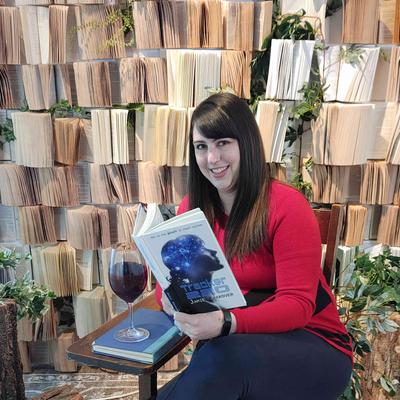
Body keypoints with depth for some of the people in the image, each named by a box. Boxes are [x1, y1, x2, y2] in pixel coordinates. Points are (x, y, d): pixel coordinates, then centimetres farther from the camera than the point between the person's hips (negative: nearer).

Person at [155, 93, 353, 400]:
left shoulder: (286, 206, -15)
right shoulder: (192, 207, 1)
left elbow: (297, 304, -19)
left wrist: (226, 323, -34)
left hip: (310, 343, -3)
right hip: (227, 342, 3)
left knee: (222, 358, -33)